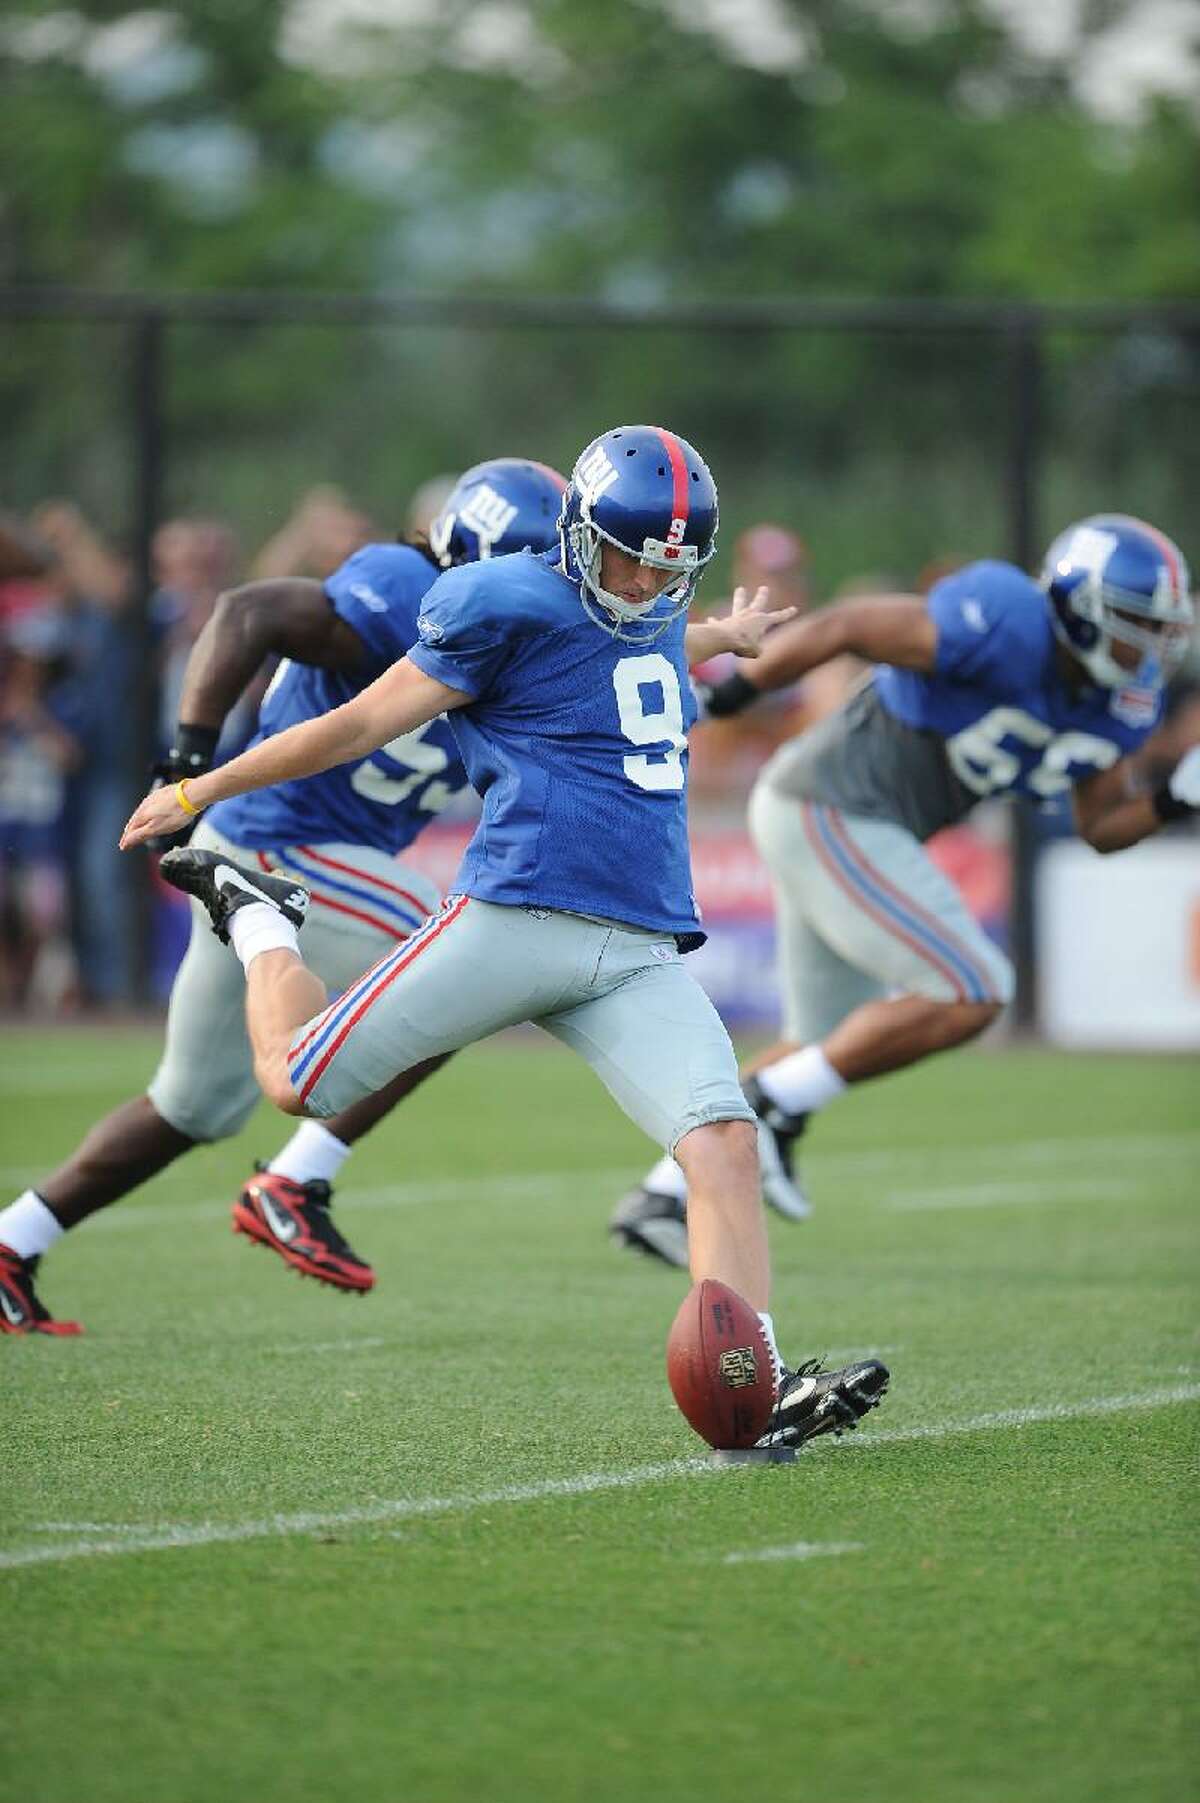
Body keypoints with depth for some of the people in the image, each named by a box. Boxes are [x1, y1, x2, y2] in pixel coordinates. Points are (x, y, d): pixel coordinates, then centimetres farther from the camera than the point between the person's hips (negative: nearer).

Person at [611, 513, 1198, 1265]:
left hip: (850, 834, 10)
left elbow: (1104, 826, 12)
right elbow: (842, 627, -20)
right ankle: (772, 1111, -6)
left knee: (829, 1045, 16)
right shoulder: (1007, 632, -23)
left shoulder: (1120, 701, 4)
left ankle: (664, 1197, 23)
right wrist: (718, 697, -16)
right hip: (830, 815, -10)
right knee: (969, 995, -14)